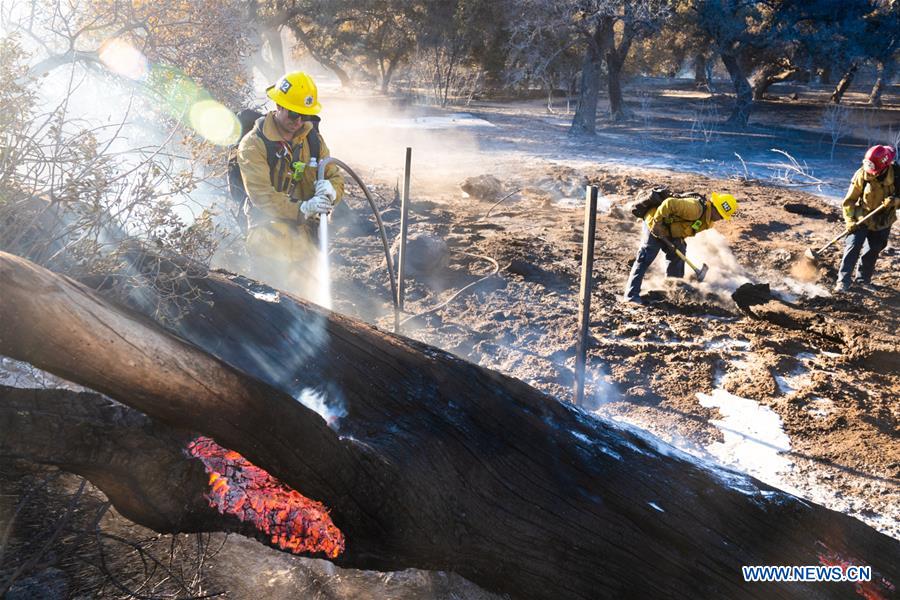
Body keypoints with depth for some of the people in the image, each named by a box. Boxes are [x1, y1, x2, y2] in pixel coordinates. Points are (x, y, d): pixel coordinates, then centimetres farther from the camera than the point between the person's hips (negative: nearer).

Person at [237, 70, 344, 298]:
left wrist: (330, 189, -17)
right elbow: (261, 195, -18)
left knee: (308, 295, 11)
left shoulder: (312, 139, 9)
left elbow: (335, 178, 8)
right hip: (270, 234, -5)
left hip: (305, 235, 5)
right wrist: (302, 209, -31)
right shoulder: (253, 144, -8)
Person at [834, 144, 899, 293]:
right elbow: (850, 199, -10)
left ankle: (863, 279, 27)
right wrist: (850, 220, -18)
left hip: (883, 221, 2)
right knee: (852, 246, -13)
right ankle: (843, 281, -10)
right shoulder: (861, 175, -19)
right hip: (862, 217, -1)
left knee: (873, 251, 10)